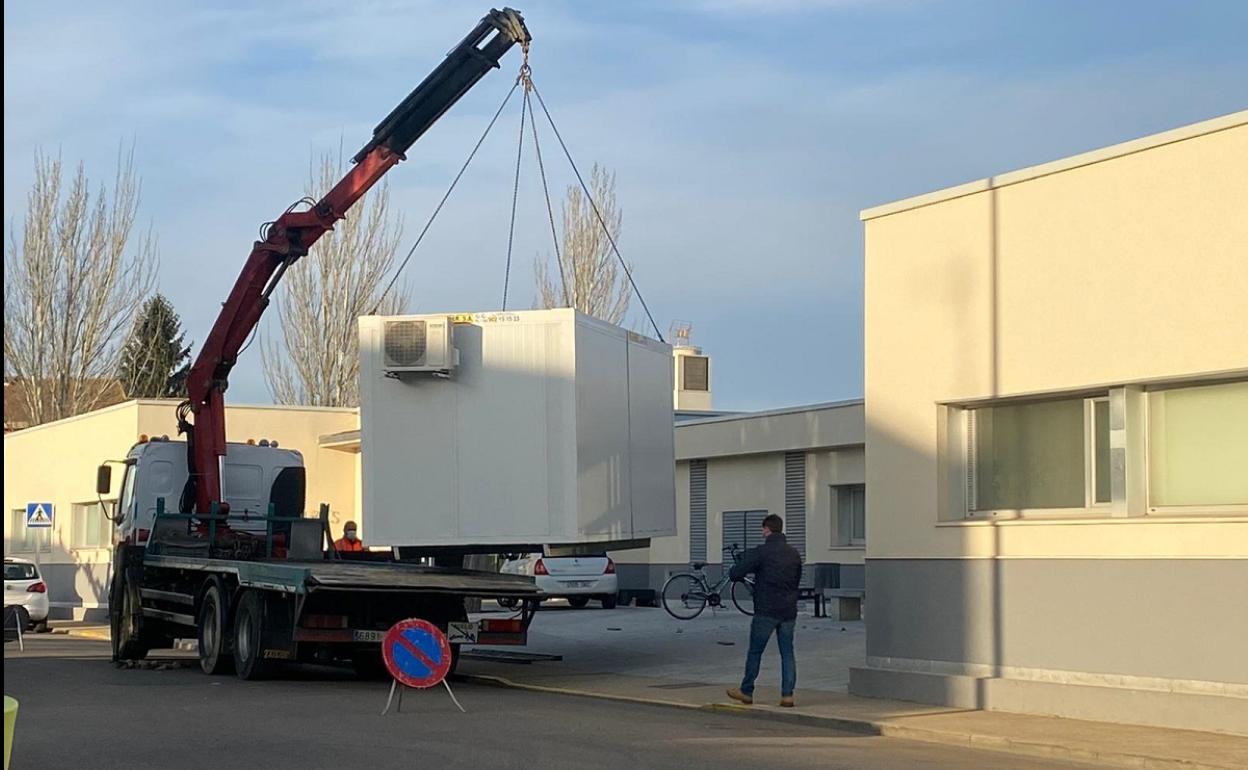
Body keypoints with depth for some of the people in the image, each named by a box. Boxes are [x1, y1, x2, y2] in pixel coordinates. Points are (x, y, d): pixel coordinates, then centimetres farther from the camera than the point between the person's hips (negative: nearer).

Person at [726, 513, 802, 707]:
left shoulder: (761, 552, -11)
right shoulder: (794, 553, 7)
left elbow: (734, 574, -11)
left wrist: (744, 560, 10)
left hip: (766, 611, -5)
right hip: (789, 611, 5)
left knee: (755, 652, 8)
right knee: (787, 653, 6)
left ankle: (746, 691, 17)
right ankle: (787, 695, 0)